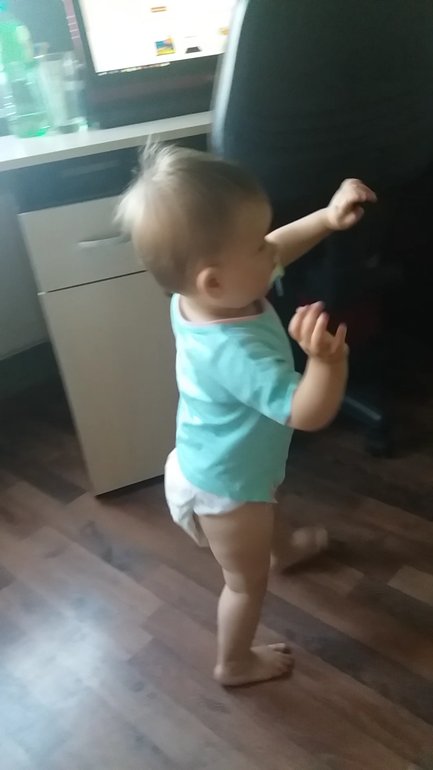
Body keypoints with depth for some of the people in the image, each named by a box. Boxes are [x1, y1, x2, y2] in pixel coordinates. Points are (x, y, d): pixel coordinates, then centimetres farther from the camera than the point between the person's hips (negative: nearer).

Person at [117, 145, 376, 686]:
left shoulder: (196, 293, -17)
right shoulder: (236, 353, -44)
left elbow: (278, 250, -2)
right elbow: (309, 414, -41)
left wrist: (327, 218, -12)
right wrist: (326, 358, -59)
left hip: (231, 467, 9)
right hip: (224, 488, -9)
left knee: (269, 505, 40)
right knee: (247, 581, 18)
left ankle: (285, 548, 73)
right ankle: (235, 663, 45)